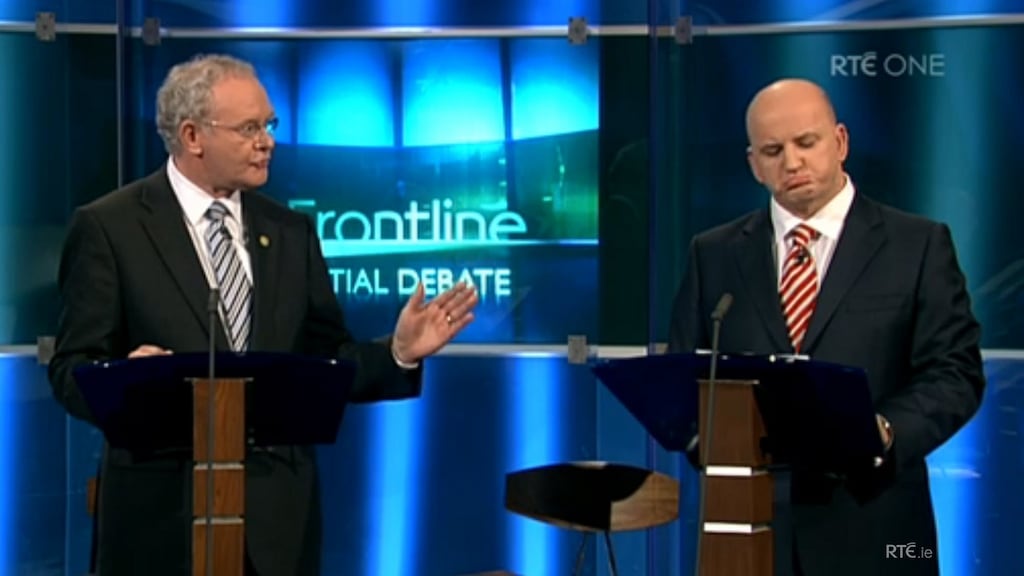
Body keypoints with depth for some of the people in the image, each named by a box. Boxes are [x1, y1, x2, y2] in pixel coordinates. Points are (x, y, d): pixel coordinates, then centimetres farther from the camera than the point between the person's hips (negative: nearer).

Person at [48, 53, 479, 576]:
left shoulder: (291, 232, 11)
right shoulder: (108, 227, -3)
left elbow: (325, 361, 11)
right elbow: (71, 368, -6)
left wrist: (399, 353, -7)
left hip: (278, 511, 4)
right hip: (163, 511, -4)